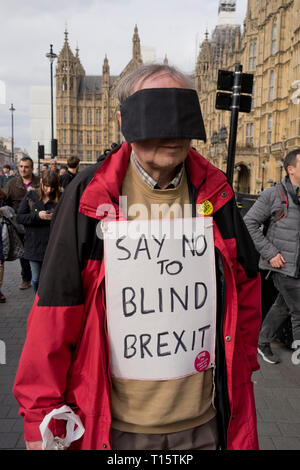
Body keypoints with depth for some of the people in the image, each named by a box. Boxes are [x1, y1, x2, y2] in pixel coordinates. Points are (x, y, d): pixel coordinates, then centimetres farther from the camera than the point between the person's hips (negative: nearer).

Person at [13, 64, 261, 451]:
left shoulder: (215, 194, -3)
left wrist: (242, 366, 11)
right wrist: (41, 412, -6)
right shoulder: (89, 196, -13)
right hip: (117, 423, -1)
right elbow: (56, 308, -10)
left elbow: (245, 286, 8)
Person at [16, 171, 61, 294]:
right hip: (34, 245, 1)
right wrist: (37, 215, -15)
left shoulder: (59, 199, 1)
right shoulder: (31, 196, 3)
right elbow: (19, 217, -1)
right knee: (36, 278, 10)